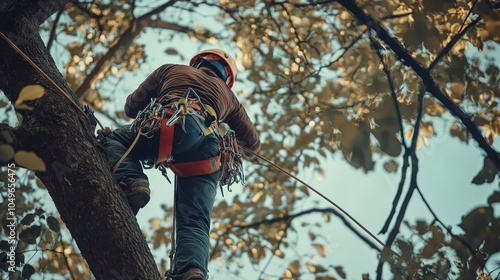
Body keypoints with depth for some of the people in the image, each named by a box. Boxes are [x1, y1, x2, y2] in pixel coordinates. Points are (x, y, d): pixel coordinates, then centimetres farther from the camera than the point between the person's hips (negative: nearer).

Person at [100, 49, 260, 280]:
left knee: (114, 139, 23)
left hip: (168, 125, -2)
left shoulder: (170, 70, 34)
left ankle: (131, 180, -8)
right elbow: (254, 143, 46)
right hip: (206, 148, 2)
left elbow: (131, 107, 32)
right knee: (193, 222, -1)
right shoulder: (227, 94, 40)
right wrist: (233, 134, 68)